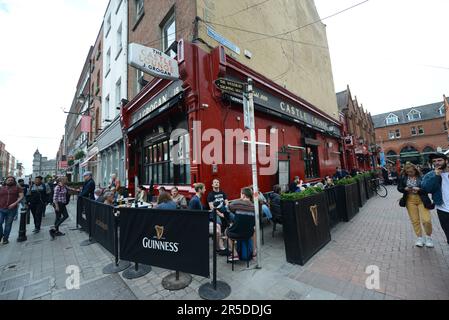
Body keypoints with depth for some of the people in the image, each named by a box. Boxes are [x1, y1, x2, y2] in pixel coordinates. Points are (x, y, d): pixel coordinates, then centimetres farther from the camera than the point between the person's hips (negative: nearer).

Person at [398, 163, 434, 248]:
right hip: (410, 200, 2)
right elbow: (399, 188, 3)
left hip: (422, 200, -2)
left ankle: (429, 237, 23)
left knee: (426, 220, -4)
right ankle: (420, 238, 24)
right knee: (415, 220, 8)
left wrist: (419, 189, -24)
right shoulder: (403, 177, 0)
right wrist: (405, 189, -16)